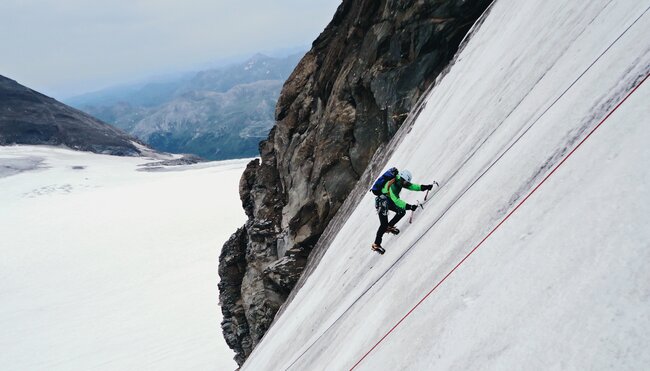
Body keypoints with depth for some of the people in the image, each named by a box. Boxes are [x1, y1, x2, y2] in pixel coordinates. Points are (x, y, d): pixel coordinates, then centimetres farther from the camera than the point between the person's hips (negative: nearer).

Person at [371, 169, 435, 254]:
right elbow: (396, 200, -39)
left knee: (401, 211, 4)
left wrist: (424, 187, -18)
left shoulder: (399, 181, -8)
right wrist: (409, 206, -44)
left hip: (389, 200, 9)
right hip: (382, 202, -9)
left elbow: (411, 186, -6)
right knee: (384, 224, -12)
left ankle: (389, 227, 19)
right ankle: (376, 245, -4)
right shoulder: (391, 186, -33)